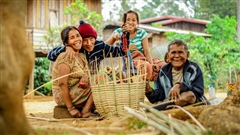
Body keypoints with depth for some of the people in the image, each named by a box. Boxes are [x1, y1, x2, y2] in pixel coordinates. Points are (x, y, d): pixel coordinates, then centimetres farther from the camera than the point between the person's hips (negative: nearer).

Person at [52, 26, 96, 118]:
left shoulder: (82, 56, 10)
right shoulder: (65, 58, -17)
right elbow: (62, 84, -22)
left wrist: (85, 77, -18)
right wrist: (71, 108, -23)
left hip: (77, 92, 9)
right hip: (63, 96, -9)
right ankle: (85, 112, -12)